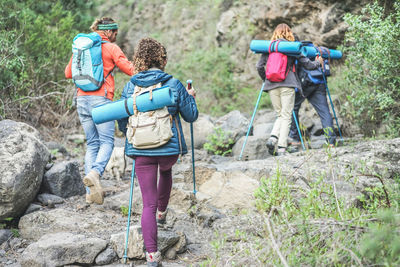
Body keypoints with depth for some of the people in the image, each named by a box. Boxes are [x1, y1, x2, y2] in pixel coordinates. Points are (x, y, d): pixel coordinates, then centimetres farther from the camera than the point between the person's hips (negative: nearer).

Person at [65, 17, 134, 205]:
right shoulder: (111, 48, 0)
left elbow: (68, 73, 21)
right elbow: (131, 70, -1)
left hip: (82, 99, 5)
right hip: (101, 99, -5)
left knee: (92, 144, 9)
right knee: (107, 141, -1)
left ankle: (91, 192, 3)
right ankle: (94, 173, -28)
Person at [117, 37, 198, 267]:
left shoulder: (130, 87, -1)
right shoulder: (173, 84, -6)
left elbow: (122, 123, 6)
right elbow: (191, 116, 3)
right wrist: (191, 97, 21)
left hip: (141, 150, 0)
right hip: (170, 147, 0)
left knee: (148, 204, 3)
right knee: (166, 170, 37)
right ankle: (162, 212, 51)